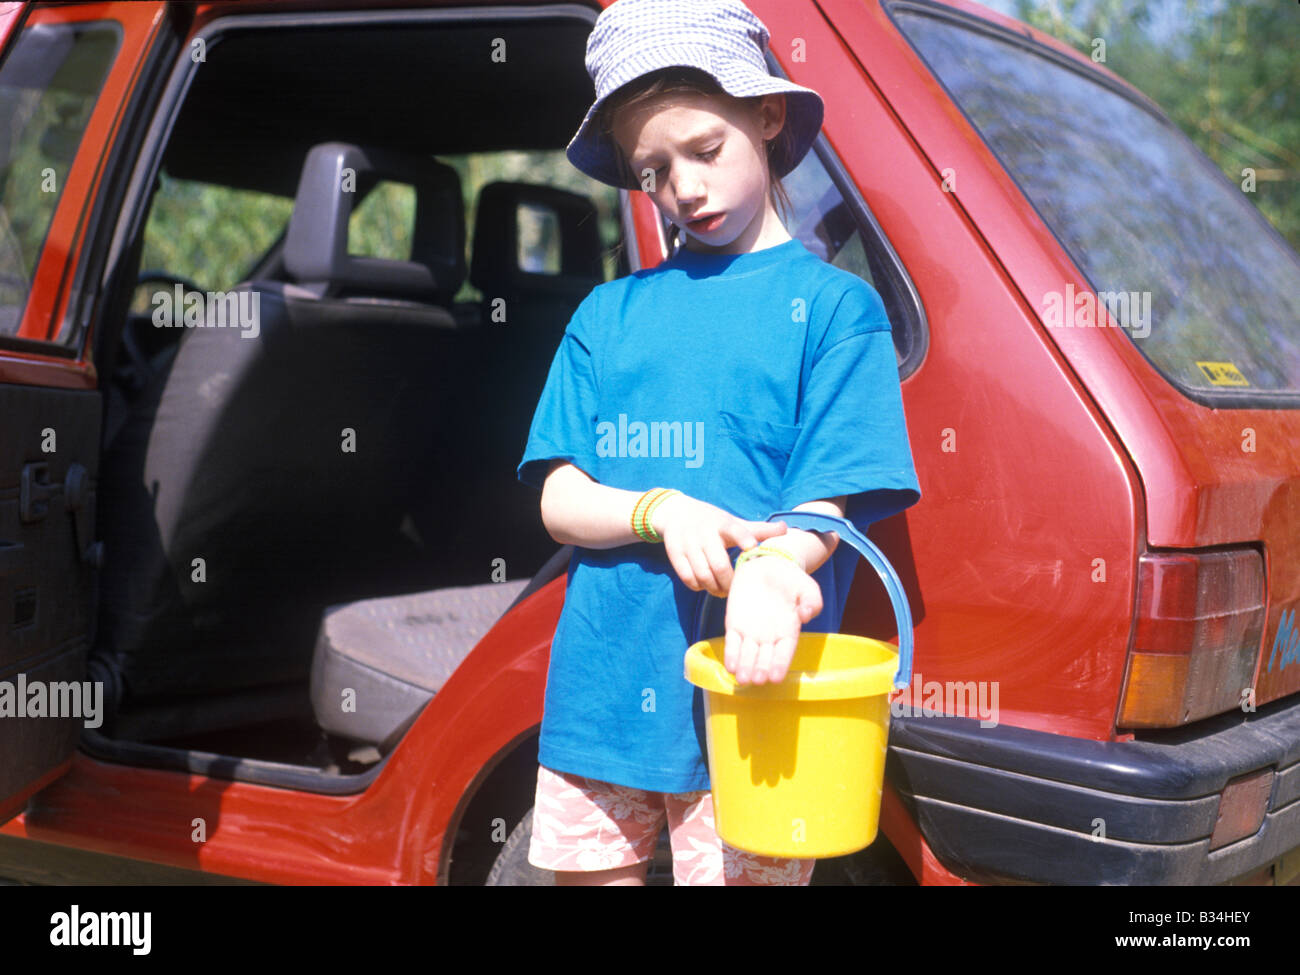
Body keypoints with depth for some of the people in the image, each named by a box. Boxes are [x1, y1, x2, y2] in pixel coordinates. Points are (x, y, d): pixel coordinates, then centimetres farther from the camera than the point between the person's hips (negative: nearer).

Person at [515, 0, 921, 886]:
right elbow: (559, 500, 6)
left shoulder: (832, 304, 1)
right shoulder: (609, 313, 11)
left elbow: (832, 502, -7)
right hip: (598, 694, 4)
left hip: (742, 698, -4)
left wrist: (771, 567, -30)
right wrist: (660, 512, -15)